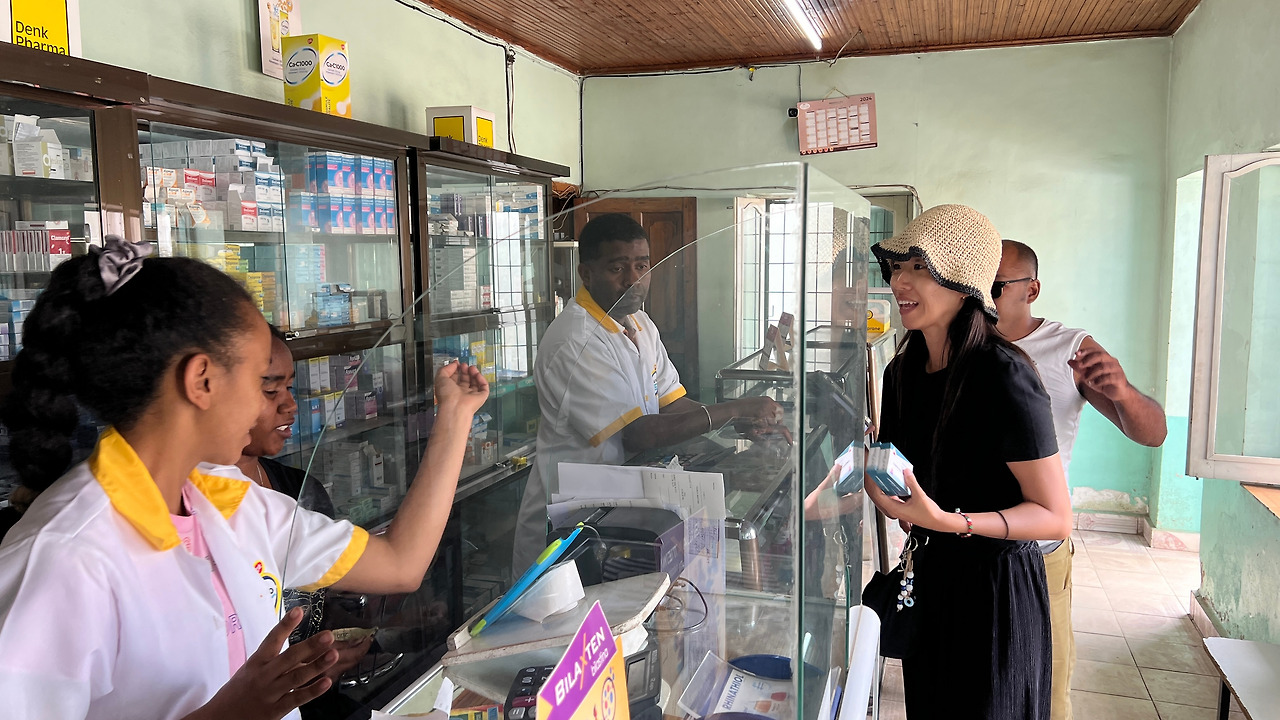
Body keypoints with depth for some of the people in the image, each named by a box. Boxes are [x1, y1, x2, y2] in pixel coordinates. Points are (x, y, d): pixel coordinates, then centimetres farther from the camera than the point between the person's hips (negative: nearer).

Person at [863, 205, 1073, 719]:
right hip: (928, 575, 7)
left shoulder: (1003, 376, -22)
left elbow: (1056, 517, -19)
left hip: (995, 585, -7)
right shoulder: (903, 371, 2)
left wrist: (949, 521, -31)